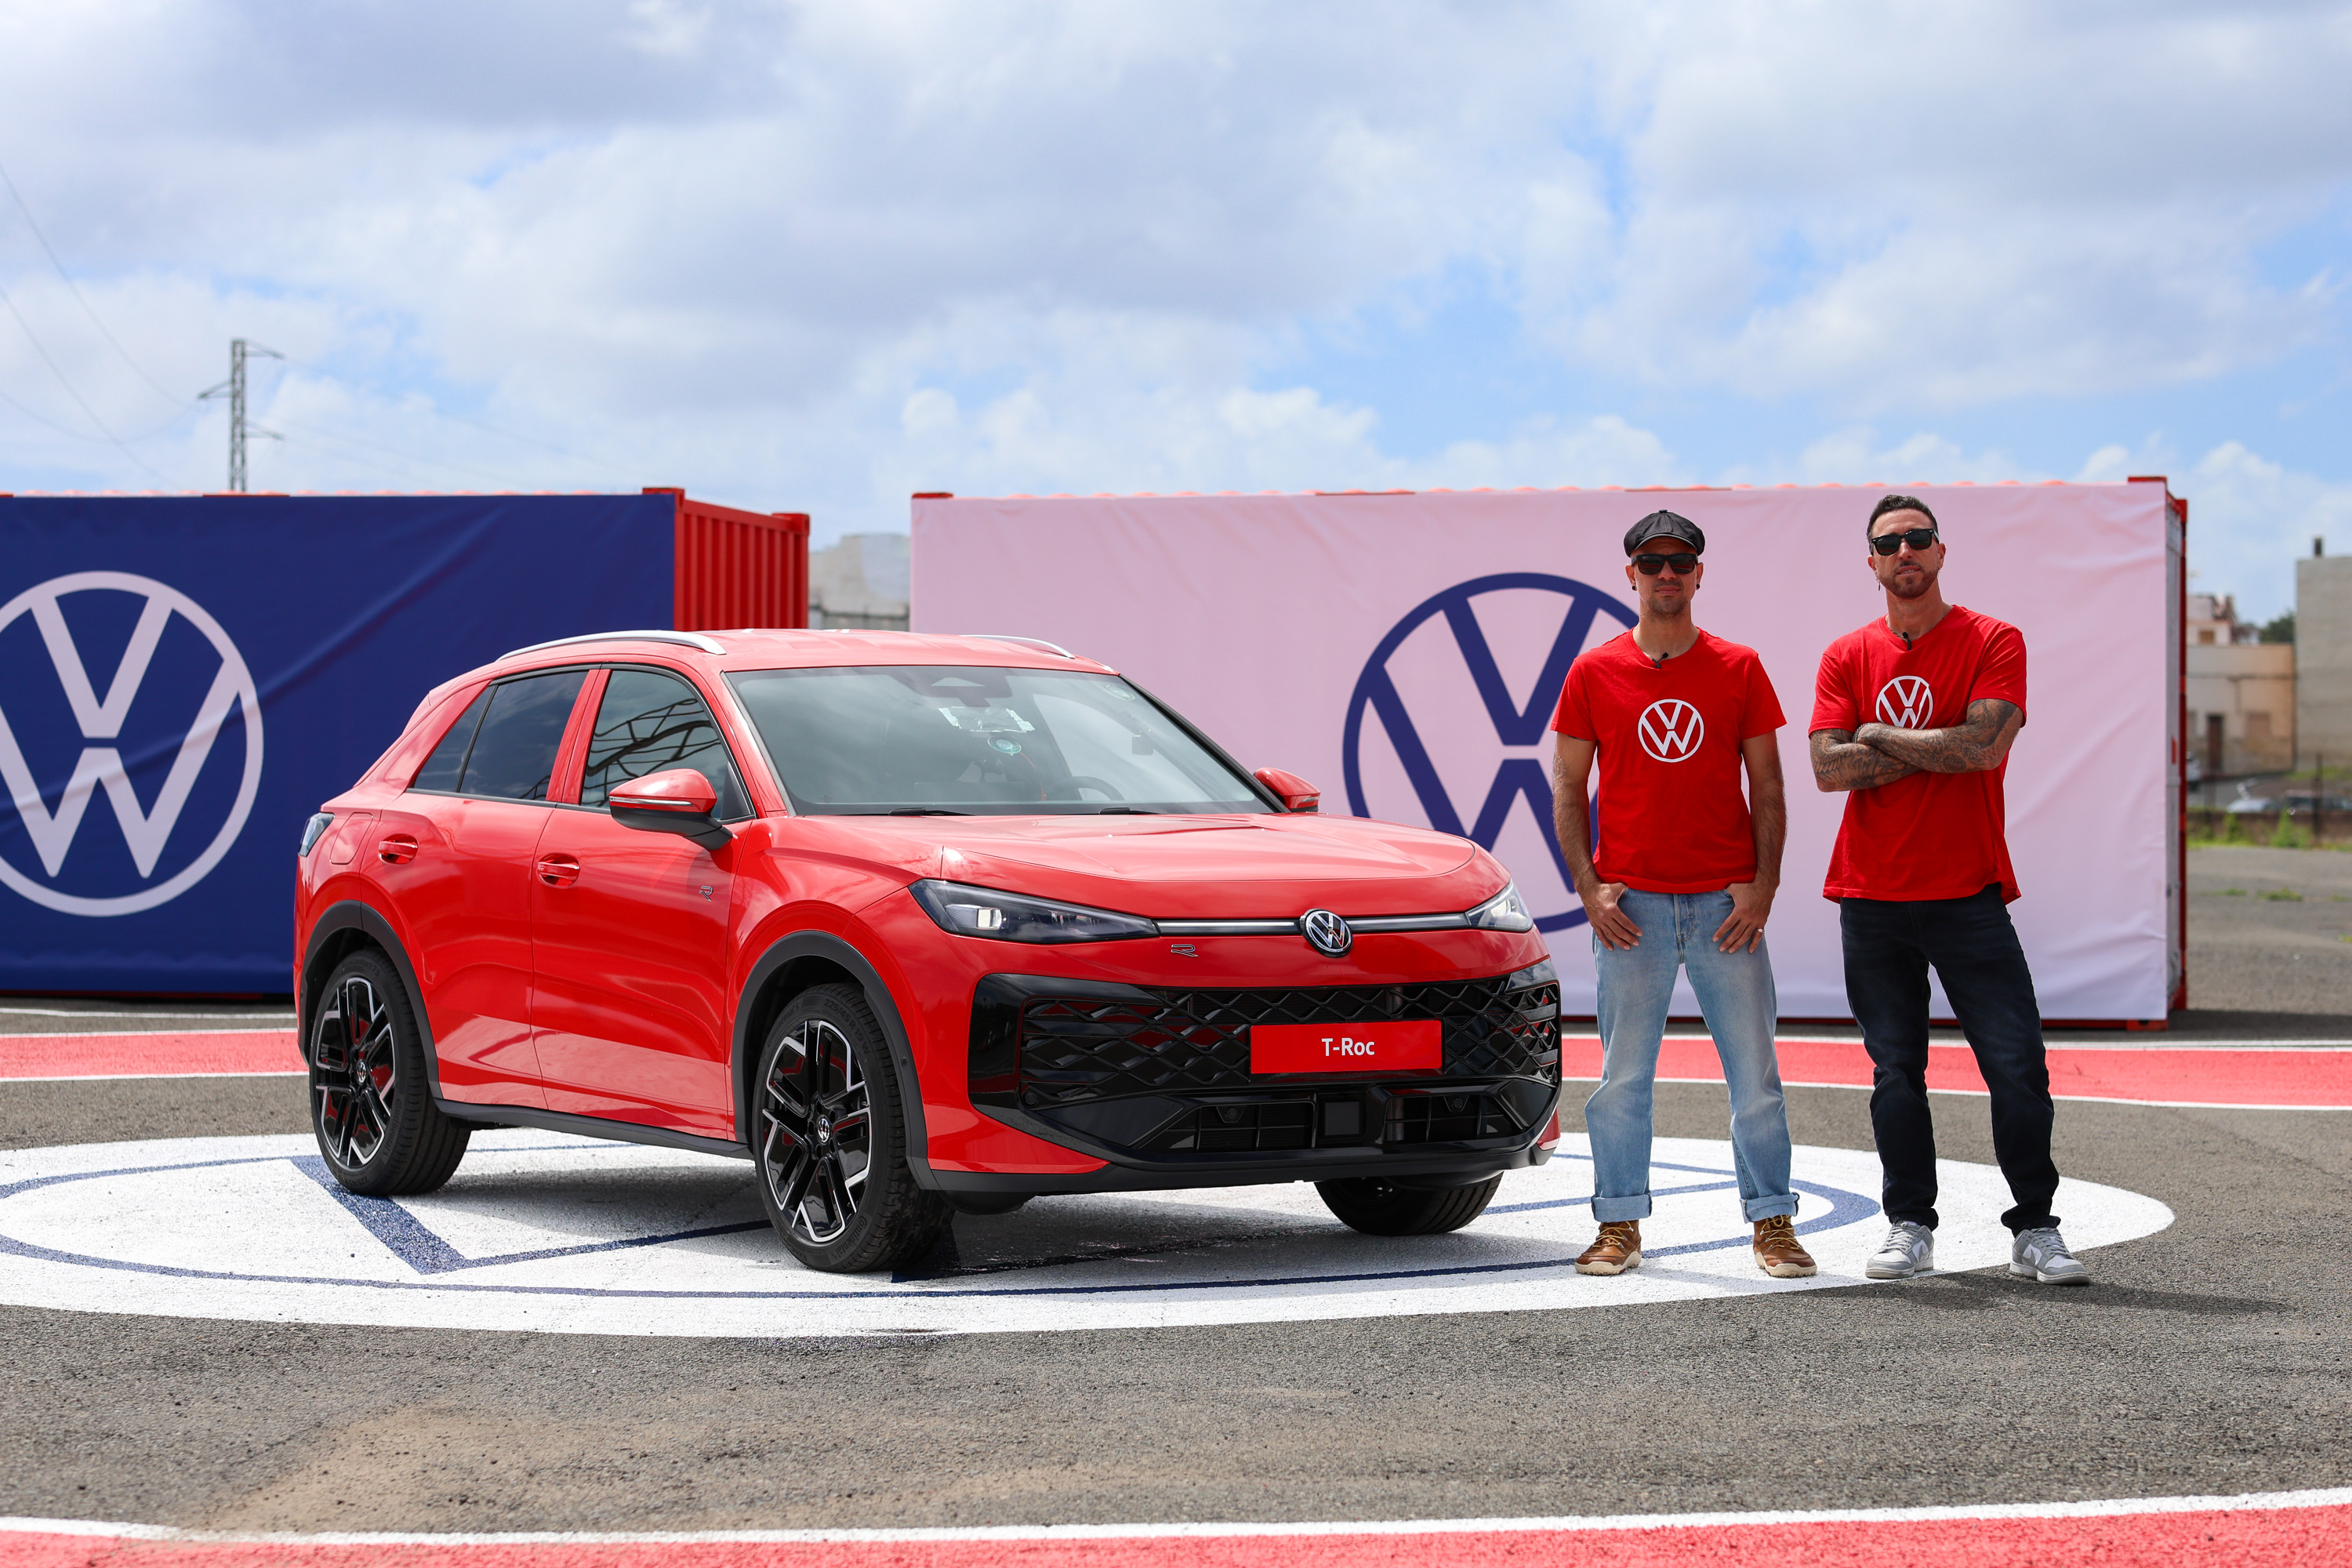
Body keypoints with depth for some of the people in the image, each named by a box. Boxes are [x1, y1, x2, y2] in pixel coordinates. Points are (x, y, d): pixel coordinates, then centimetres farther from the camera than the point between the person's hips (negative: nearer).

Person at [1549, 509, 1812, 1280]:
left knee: (1754, 1070, 1)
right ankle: (1619, 1225, 12)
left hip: (1726, 901, 0)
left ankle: (1772, 1223, 9)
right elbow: (1568, 787, 7)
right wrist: (1589, 886, -4)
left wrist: (1763, 885, -5)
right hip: (1630, 904, 0)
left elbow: (1766, 789, 6)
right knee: (1623, 1075, 3)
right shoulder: (1593, 673, 5)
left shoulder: (1739, 669, 6)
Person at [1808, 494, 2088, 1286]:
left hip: (1968, 894, -2)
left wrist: (1880, 735, -7)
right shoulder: (1847, 657, 9)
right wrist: (1938, 750, -10)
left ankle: (2034, 1233, 5)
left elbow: (1983, 746, -14)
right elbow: (1829, 768, -4)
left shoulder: (1994, 642, 1)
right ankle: (1909, 1229, 13)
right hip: (1871, 895, 2)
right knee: (1895, 1071, 5)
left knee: (2017, 1065, -4)